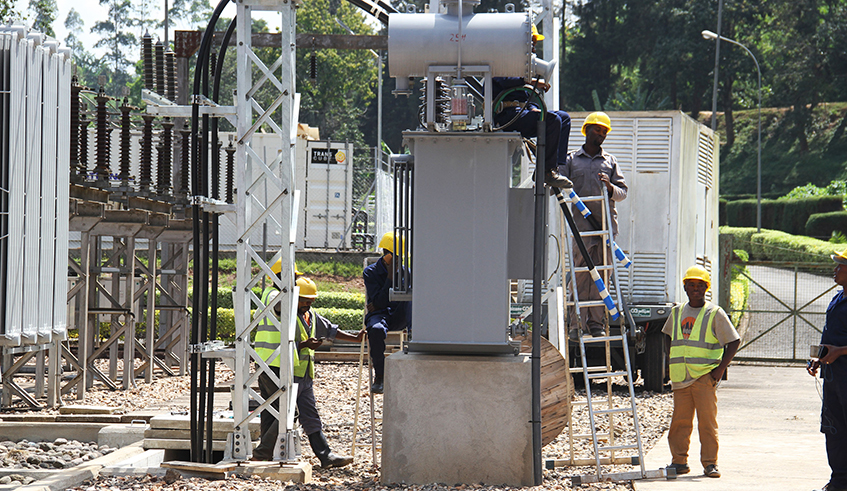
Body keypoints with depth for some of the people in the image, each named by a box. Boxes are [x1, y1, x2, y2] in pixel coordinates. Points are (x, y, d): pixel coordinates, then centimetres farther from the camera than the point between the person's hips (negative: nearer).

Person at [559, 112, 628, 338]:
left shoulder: (610, 161, 19)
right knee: (581, 272, -8)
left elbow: (623, 192, 14)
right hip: (581, 221, -2)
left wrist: (611, 188, -7)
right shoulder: (571, 159, 14)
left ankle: (596, 322, 4)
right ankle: (577, 322, -5)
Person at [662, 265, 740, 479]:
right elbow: (670, 339, 30)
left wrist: (721, 368, -7)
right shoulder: (677, 313, 13)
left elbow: (734, 341, -1)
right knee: (680, 421, 4)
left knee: (707, 421, -5)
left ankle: (710, 463, 1)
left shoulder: (715, 313, -1)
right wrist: (671, 365, 18)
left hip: (705, 376, -4)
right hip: (681, 378, 4)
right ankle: (679, 461, 12)